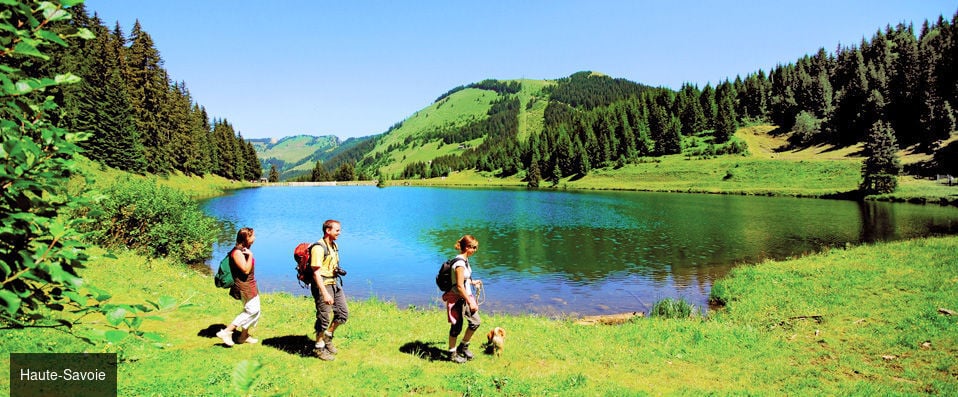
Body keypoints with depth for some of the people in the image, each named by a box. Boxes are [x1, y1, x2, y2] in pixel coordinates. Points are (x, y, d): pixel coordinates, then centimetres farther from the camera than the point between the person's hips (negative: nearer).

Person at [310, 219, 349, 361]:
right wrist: (325, 294, -26)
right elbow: (316, 273, -22)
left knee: (343, 313, 10)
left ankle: (328, 336, 30)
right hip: (322, 285, -9)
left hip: (334, 284, 9)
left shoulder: (334, 246, 11)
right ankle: (319, 347, 17)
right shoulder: (319, 248, -17)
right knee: (323, 318, 0)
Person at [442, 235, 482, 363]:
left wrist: (472, 282, 21)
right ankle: (452, 354, 23)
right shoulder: (460, 263, -24)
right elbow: (459, 286, -25)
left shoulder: (464, 260, 6)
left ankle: (463, 347, 31)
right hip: (458, 299, -10)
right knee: (456, 327, 5)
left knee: (475, 322, 13)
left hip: (466, 296, 10)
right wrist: (470, 302, -22)